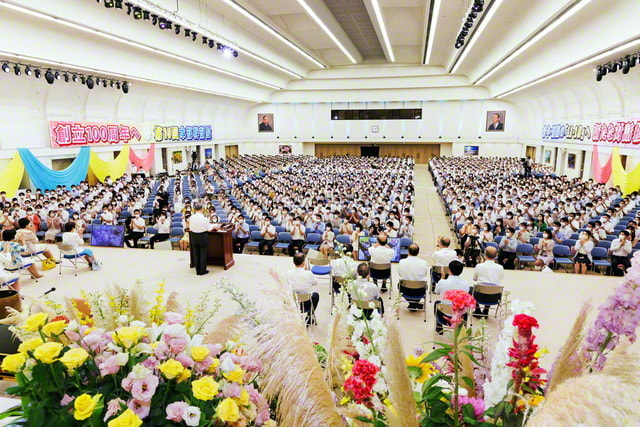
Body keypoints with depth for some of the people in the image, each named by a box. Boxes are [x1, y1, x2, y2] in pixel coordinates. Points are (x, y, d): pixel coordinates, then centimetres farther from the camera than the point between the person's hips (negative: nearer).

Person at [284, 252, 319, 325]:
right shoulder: (308, 274, -22)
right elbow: (315, 283, -2)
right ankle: (309, 318, 35)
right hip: (305, 305, -2)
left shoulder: (287, 274, -17)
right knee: (316, 295, 30)